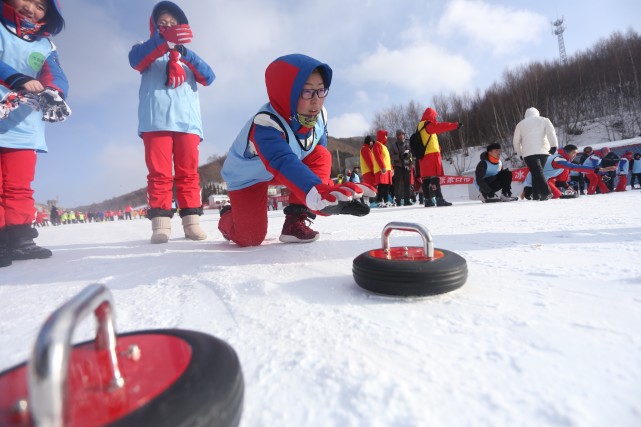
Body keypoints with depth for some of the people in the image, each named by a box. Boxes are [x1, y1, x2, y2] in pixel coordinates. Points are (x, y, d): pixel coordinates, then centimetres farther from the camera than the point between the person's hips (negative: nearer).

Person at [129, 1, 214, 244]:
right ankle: (160, 223, -11)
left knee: (188, 174, -3)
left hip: (188, 121, 2)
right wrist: (164, 40, -21)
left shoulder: (188, 57, 28)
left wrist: (185, 54, -10)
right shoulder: (148, 51, 21)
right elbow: (135, 59, -5)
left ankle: (191, 221, -4)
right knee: (159, 174, -9)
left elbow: (208, 78, 7)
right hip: (156, 121, -2)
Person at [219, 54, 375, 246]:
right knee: (249, 237, -15)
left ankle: (295, 222, -16)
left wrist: (325, 188, -2)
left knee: (321, 156, -22)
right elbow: (283, 163, -58)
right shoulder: (266, 124, -40)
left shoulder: (319, 115, -18)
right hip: (248, 175, -5)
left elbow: (319, 162, -2)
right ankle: (227, 218, 24)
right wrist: (319, 194, -75)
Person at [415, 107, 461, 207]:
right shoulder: (429, 125, -6)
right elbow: (441, 126, -14)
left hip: (423, 156, 9)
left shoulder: (420, 126, 20)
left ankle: (428, 200, 8)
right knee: (435, 177, -12)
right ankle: (439, 199, -16)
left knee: (426, 178, 6)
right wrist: (456, 125, -10)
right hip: (432, 154, -9)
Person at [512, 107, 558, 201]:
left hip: (528, 152, -2)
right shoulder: (544, 120, 16)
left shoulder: (521, 124, 18)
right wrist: (554, 146, -9)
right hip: (543, 151, 2)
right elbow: (551, 132, -3)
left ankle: (546, 192, -25)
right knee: (538, 172, 14)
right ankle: (536, 194, 11)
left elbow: (516, 141, 17)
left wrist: (519, 153, 25)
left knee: (537, 172, -10)